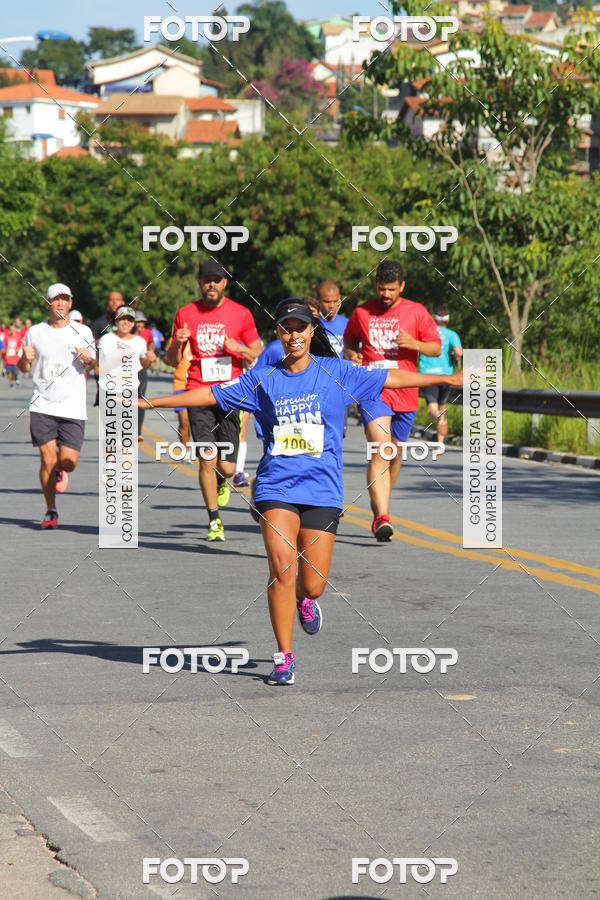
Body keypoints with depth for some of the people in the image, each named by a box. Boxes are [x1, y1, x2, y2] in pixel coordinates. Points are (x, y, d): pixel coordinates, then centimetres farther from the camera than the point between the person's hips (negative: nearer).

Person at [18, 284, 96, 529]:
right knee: (47, 460, -6)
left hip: (73, 407, 0)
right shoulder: (35, 332, 5)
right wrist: (25, 359, -9)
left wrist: (89, 360, -10)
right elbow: (24, 368, 14)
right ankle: (50, 511, 11)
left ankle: (61, 472, 31)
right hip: (42, 407, 0)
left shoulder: (83, 332, 4)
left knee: (68, 461, -7)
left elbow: (92, 365, 14)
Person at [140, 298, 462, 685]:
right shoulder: (262, 379, 6)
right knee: (282, 565, -16)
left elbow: (389, 378, 5)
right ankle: (284, 658, -5)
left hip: (322, 489, 0)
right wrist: (151, 402, 7)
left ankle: (305, 600, 37)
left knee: (313, 583, -3)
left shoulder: (336, 373, 4)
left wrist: (448, 378, 4)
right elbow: (211, 394, 9)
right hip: (277, 486, 0)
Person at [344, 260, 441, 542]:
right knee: (380, 452, -20)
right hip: (373, 392, -2)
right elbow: (349, 339, 23)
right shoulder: (362, 313, 6)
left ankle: (379, 504, 38)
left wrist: (414, 344, -14)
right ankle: (382, 517, -27)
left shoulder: (416, 312, 4)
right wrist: (350, 353, 0)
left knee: (394, 455, 14)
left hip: (405, 394, 2)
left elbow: (437, 348, 5)